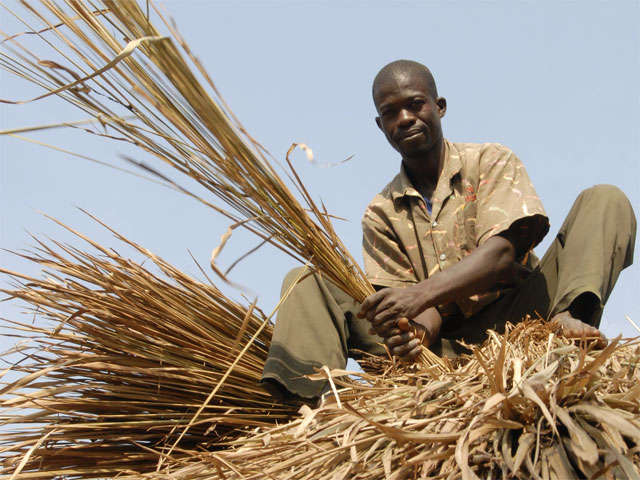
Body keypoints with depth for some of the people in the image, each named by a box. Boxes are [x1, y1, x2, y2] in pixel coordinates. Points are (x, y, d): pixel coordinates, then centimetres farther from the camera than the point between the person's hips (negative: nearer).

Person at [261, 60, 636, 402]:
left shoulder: (491, 162, 6)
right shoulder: (381, 215, 12)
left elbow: (501, 253, -12)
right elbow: (427, 306, 1)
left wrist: (422, 293, -29)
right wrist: (419, 330, -26)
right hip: (444, 346, 2)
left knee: (605, 201, -16)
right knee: (304, 282, -9)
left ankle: (567, 317, -43)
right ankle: (312, 397, -38)